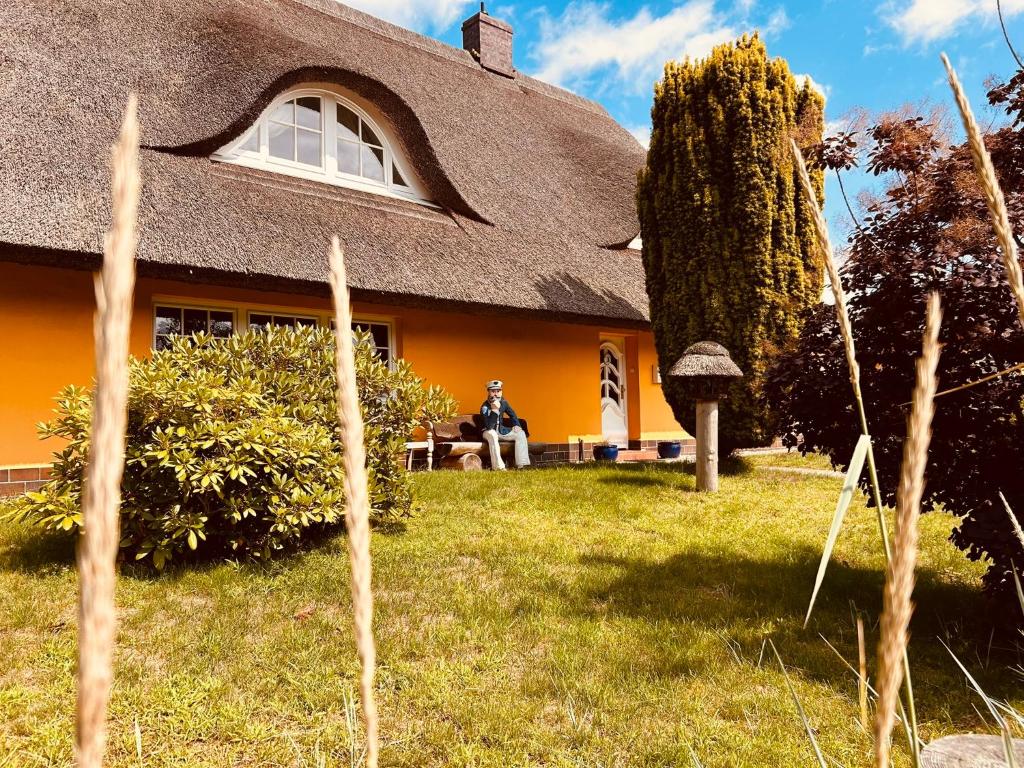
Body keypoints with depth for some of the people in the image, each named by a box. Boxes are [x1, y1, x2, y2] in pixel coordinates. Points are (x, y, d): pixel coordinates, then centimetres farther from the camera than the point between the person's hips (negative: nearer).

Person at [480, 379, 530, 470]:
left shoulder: (503, 402, -3)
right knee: (492, 434, -39)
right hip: (489, 432, -6)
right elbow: (489, 427, -34)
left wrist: (516, 425, -1)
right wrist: (495, 410, -40)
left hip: (501, 430, 6)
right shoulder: (485, 407, -22)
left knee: (521, 433, -11)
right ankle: (499, 467, -44)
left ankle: (521, 465, -17)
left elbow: (512, 415, 15)